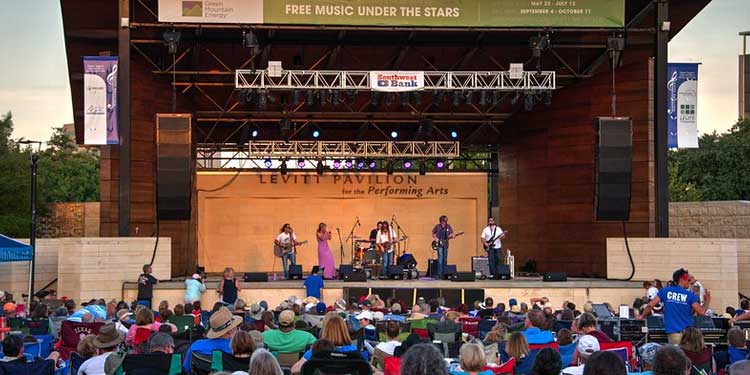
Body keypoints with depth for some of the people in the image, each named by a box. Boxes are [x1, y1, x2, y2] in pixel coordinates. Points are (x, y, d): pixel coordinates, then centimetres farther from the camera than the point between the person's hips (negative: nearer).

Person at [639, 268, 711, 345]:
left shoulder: (665, 291, 6)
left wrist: (642, 316, 19)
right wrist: (707, 301, 15)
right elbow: (701, 312, -3)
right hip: (688, 332, -1)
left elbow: (650, 305, 3)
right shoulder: (689, 295, 0)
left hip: (673, 333, 1)